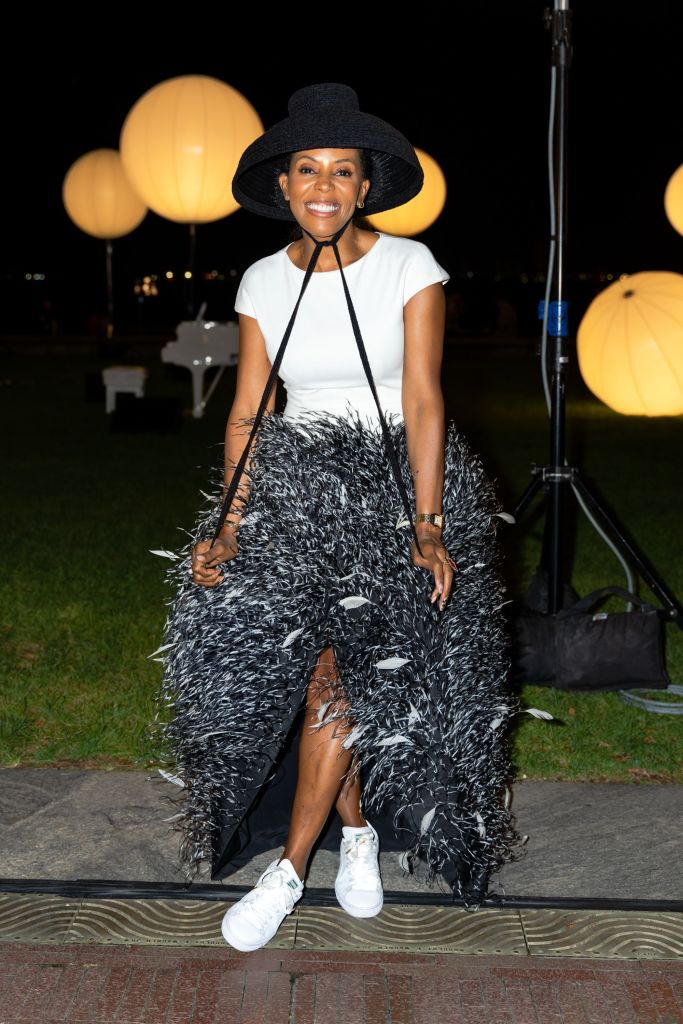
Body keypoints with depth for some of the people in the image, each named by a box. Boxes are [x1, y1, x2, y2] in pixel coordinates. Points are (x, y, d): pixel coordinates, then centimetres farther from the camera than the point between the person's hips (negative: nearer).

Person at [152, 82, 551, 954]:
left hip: (394, 477, -3)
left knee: (342, 669, -13)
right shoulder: (264, 282, 4)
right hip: (293, 485, 3)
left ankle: (289, 869, 0)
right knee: (318, 666, -9)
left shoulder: (409, 266, -5)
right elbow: (249, 413, 2)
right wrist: (227, 527, -9)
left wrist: (426, 528, -19)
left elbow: (423, 401, -11)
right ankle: (357, 829, 15)